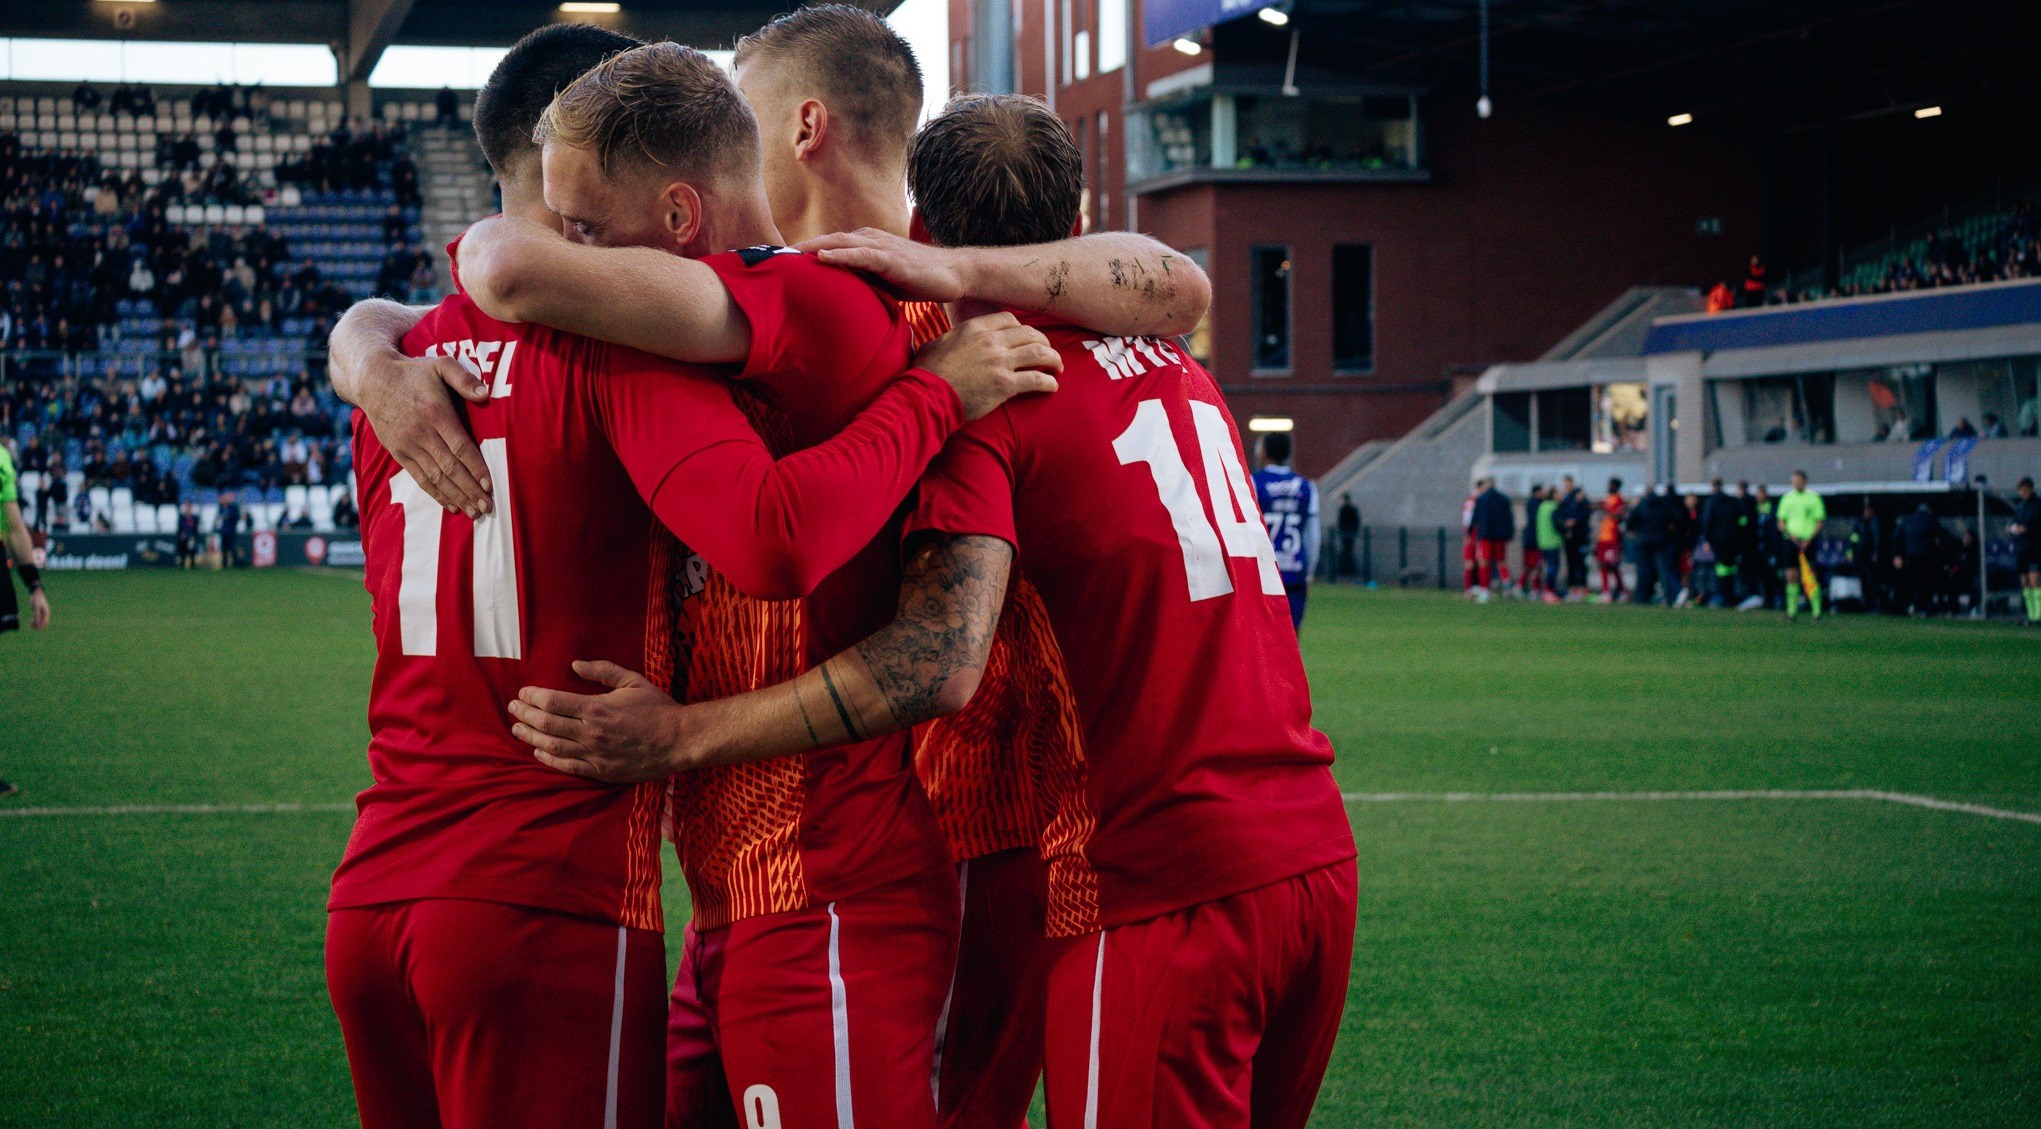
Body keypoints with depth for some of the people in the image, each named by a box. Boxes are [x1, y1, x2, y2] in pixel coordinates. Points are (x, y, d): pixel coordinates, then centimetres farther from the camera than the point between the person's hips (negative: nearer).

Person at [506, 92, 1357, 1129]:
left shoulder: (980, 394, -10)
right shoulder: (1180, 371, 12)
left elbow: (942, 661, -21)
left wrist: (680, 736, -20)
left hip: (1161, 887, -7)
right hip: (1316, 851, 7)